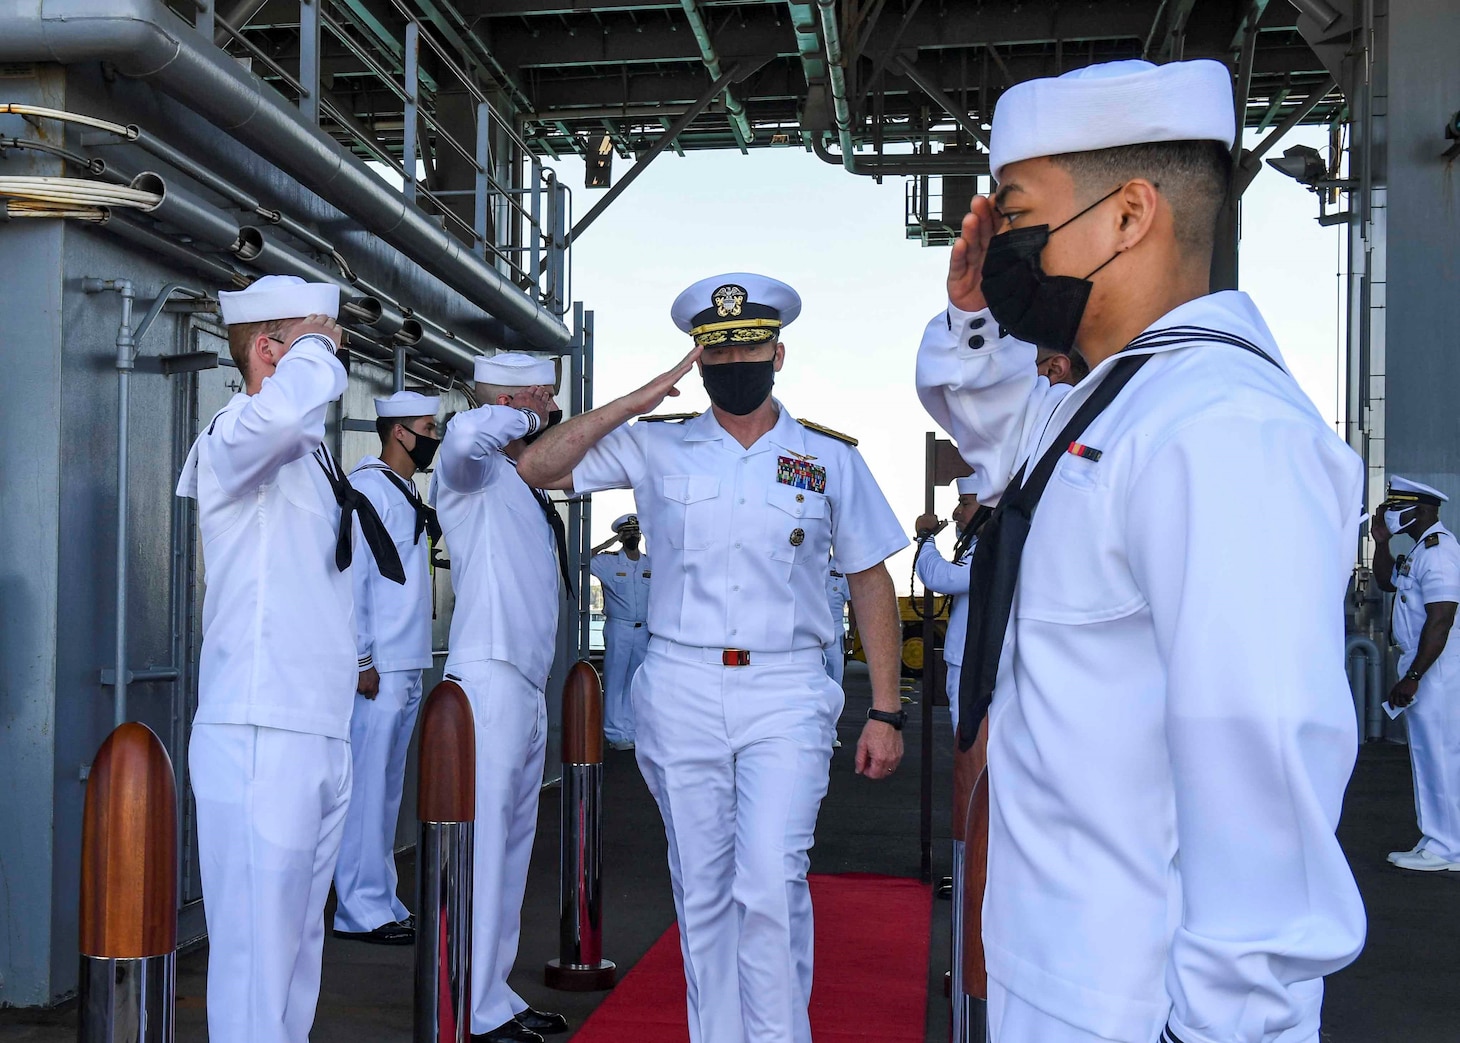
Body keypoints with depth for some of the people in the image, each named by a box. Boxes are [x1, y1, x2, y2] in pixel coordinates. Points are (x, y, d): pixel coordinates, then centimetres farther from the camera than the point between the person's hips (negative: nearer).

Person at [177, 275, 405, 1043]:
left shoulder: (307, 453, 18)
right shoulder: (234, 440, -10)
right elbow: (298, 398, -34)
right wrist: (313, 346, -13)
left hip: (321, 736, 9)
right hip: (260, 739, -9)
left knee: (298, 948, 14)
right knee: (257, 955, -7)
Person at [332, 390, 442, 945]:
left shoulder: (410, 493, 17)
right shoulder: (368, 487, -10)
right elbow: (351, 576, -16)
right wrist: (362, 661, -18)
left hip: (409, 668, 9)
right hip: (379, 668, -9)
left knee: (388, 789, 12)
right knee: (367, 788, -5)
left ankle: (382, 901, 19)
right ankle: (362, 910, 0)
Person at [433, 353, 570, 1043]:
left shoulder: (529, 488, 21)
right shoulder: (475, 472, -6)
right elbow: (465, 434, -30)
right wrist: (524, 418, -14)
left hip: (528, 690, 10)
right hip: (489, 681, -10)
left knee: (512, 850, 13)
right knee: (482, 849, -8)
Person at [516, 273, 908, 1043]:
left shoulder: (831, 459, 6)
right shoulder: (656, 448, 7)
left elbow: (870, 583, 7)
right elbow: (536, 468, 4)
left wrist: (885, 711, 1)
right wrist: (636, 401, -1)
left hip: (786, 695, -1)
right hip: (683, 691, 2)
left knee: (771, 883, -14)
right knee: (701, 890, 8)